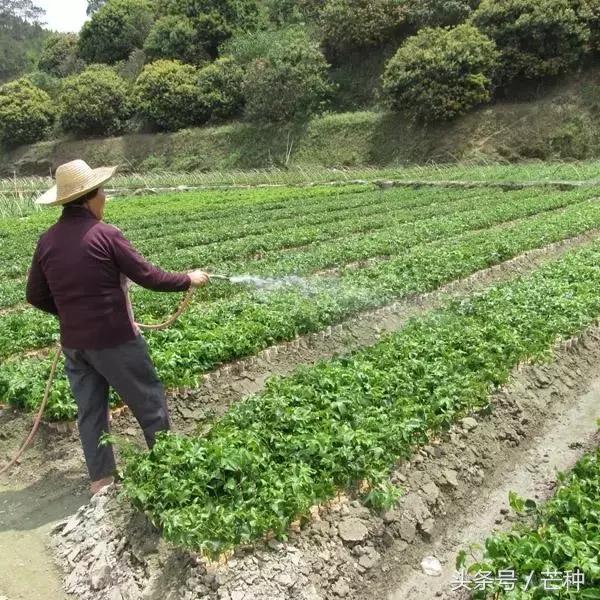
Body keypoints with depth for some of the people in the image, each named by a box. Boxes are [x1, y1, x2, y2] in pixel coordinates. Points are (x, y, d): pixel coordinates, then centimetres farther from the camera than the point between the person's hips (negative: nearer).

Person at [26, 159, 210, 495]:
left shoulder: (48, 240, 1)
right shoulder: (104, 234, -17)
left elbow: (36, 297, 9)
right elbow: (148, 277, -13)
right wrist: (189, 280, 2)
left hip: (74, 342, 6)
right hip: (114, 339, -6)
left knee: (90, 410, 17)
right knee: (150, 402, 11)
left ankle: (101, 479, 27)